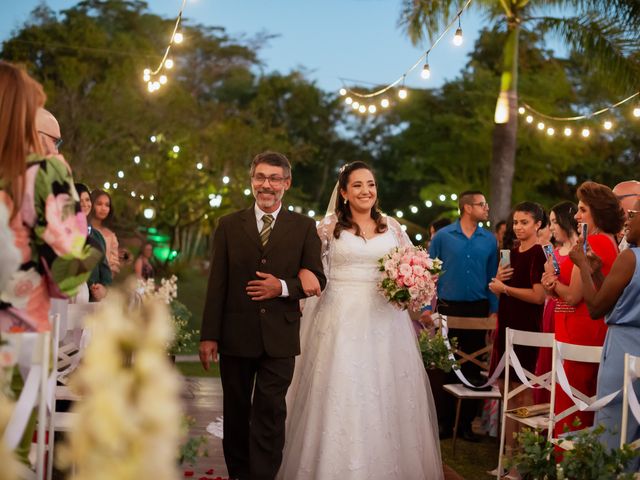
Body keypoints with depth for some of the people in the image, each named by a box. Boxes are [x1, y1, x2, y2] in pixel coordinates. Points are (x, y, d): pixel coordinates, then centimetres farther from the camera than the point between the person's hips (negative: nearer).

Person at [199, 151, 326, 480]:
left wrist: (283, 288, -15)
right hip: (236, 336, 2)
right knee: (236, 413, 13)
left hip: (280, 338, -1)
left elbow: (316, 281, 3)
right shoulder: (229, 225, 5)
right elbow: (216, 284, 2)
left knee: (270, 413, -3)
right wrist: (209, 336, -2)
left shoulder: (304, 227, 3)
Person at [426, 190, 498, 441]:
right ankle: (444, 420, 14)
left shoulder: (489, 240, 5)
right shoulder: (443, 236, -2)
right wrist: (427, 307, -6)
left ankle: (466, 422, 16)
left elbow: (492, 278, 8)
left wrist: (494, 310, 2)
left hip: (478, 309, 2)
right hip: (448, 307, -2)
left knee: (473, 366, 6)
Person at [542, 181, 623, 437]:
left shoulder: (593, 243, -16)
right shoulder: (610, 244, 13)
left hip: (580, 334, -10)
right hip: (597, 332, 10)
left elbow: (573, 296, -17)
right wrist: (555, 287, 2)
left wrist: (553, 279, 0)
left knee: (568, 406, -3)